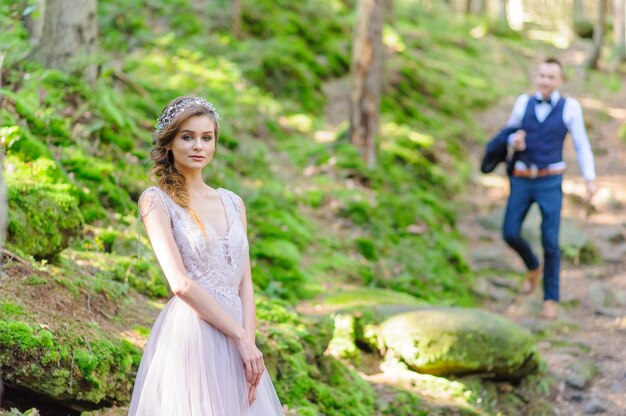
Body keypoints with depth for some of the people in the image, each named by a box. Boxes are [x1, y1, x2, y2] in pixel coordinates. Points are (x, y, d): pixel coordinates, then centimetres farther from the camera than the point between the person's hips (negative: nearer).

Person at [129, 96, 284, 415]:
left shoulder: (232, 203, 15)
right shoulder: (156, 200, -2)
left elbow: (244, 282, 9)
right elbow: (181, 283, -12)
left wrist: (249, 340, -6)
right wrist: (240, 336, -13)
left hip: (236, 341, 5)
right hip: (189, 337, -5)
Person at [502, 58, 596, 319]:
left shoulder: (570, 106, -3)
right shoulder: (524, 102, 3)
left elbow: (581, 145, 2)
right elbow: (509, 134, 14)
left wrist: (590, 180, -5)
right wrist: (514, 142, -12)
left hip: (550, 182, -3)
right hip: (522, 181, 3)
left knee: (550, 241, -8)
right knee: (510, 234, -2)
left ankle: (551, 299, 7)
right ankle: (533, 266, 30)